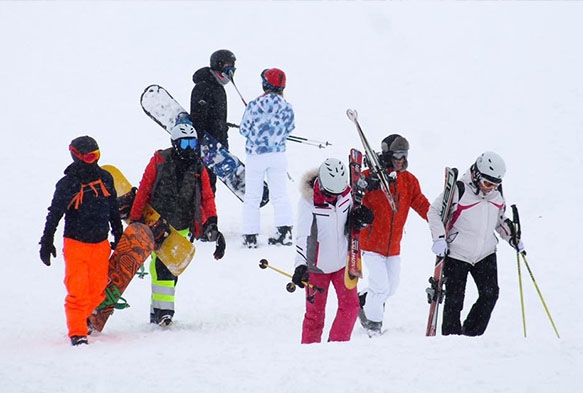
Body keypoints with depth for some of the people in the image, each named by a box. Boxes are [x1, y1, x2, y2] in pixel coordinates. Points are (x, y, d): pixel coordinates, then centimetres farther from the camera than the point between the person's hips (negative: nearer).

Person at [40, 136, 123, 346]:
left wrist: (118, 237, 23)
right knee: (78, 290, -11)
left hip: (100, 244, 4)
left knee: (98, 289, 7)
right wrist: (46, 242, -4)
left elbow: (114, 211, 17)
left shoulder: (105, 178, 4)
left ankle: (83, 319, 30)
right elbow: (54, 215, -2)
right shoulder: (67, 184, -9)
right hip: (76, 244, -4)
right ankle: (77, 332, -4)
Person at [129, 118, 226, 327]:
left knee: (170, 268, 2)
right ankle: (161, 309, -9)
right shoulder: (159, 161, -3)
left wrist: (211, 223, -12)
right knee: (161, 267, -11)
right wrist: (135, 220, -4)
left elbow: (207, 198, 3)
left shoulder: (199, 169, 7)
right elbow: (143, 191, -2)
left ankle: (161, 310, 9)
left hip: (181, 228, 3)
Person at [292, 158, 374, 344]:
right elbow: (303, 236, -28)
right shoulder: (309, 201, -20)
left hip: (342, 261, 4)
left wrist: (359, 219, -12)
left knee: (350, 305, -2)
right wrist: (301, 265, -41)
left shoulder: (345, 194, -6)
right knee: (315, 313, 3)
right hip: (317, 265, -4)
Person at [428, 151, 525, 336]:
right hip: (457, 254, -5)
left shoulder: (497, 194, 5)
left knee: (490, 294, -6)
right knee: (454, 300, -3)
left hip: (486, 254, 5)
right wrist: (439, 238, -21)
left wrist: (512, 237, 10)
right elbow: (434, 212, -10)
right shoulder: (459, 190, -15)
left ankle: (471, 335, 5)